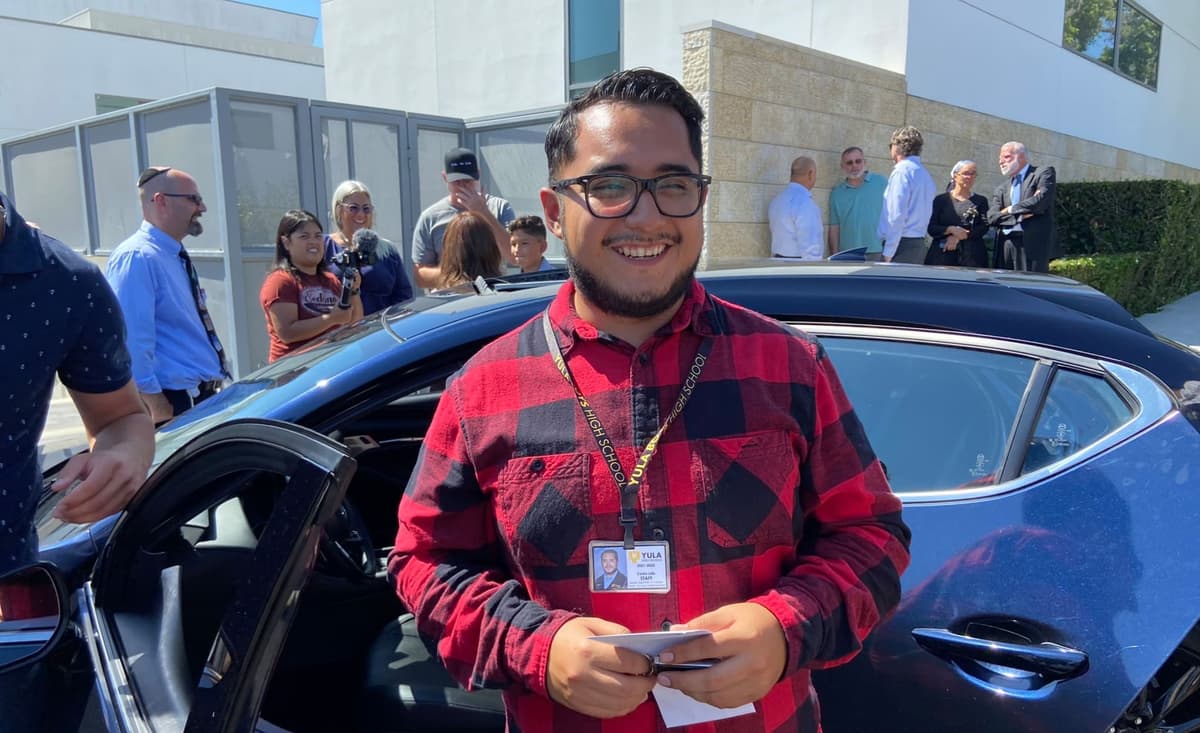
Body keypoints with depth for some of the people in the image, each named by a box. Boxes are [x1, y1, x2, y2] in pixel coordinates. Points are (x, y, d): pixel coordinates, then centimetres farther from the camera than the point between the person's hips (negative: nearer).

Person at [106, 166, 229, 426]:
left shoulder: (175, 256, 14)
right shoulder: (137, 257, -16)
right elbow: (132, 340, -24)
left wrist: (216, 375, 20)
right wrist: (152, 402, -23)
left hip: (206, 395, 9)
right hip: (175, 405, -9)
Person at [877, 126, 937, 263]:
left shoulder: (902, 170, -10)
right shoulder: (926, 175, 16)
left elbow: (896, 215, -17)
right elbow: (925, 214, 17)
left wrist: (888, 253, -17)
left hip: (902, 244, -9)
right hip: (919, 245, 9)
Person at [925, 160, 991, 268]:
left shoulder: (980, 201, 15)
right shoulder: (941, 199, 11)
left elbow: (984, 227, 3)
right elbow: (931, 228, 4)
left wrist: (958, 237, -8)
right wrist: (951, 229, -13)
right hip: (943, 253, -1)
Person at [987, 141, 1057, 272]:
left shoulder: (1043, 173, 7)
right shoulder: (1001, 189, 19)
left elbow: (1041, 199, -10)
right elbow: (992, 217, 5)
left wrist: (1011, 210, 0)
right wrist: (1021, 215, -7)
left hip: (1033, 245, -5)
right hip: (1005, 247, 5)